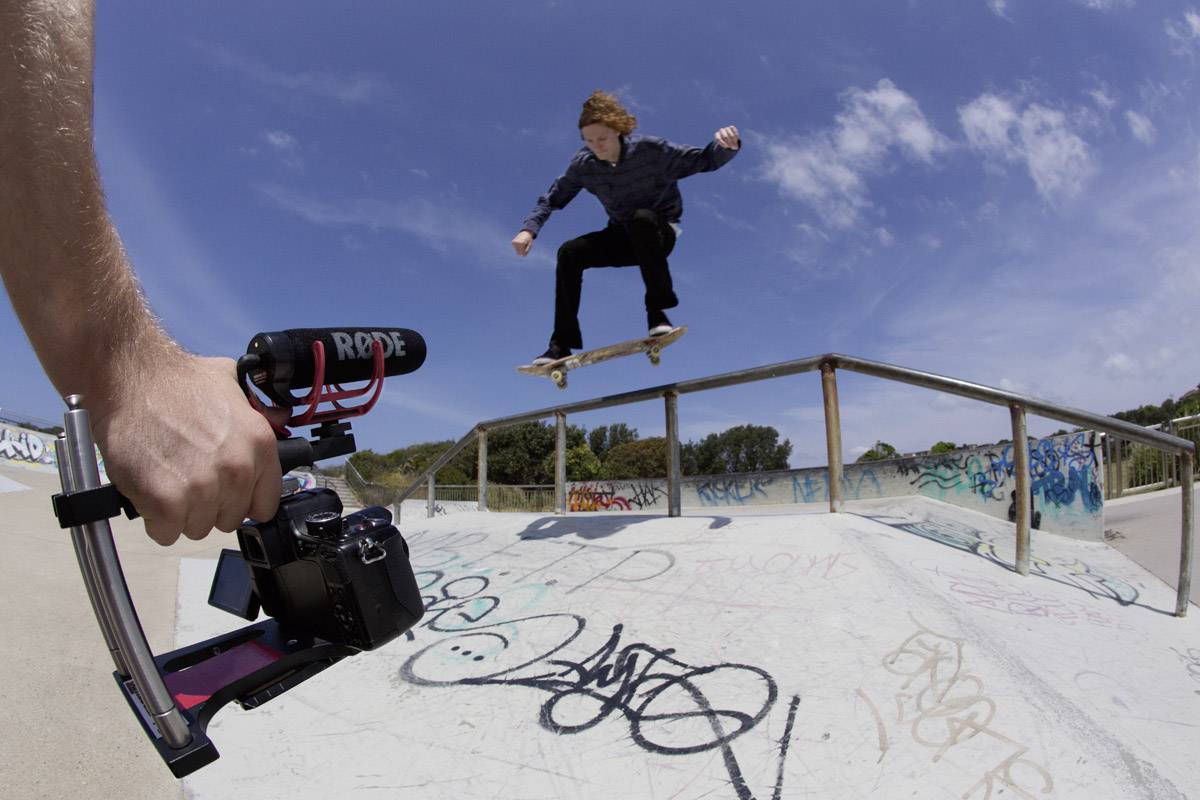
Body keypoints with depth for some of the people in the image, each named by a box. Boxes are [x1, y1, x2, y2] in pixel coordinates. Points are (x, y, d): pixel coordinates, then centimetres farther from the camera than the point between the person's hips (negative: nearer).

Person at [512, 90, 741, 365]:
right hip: (623, 238, 4)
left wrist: (726, 146, -39)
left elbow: (705, 161, -16)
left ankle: (657, 310, -32)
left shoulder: (650, 150, -19)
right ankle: (562, 344, -14)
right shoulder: (583, 164, -9)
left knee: (641, 218, -38)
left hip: (660, 234, -4)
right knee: (569, 253, -18)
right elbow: (552, 198, 2)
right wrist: (529, 229, -15)